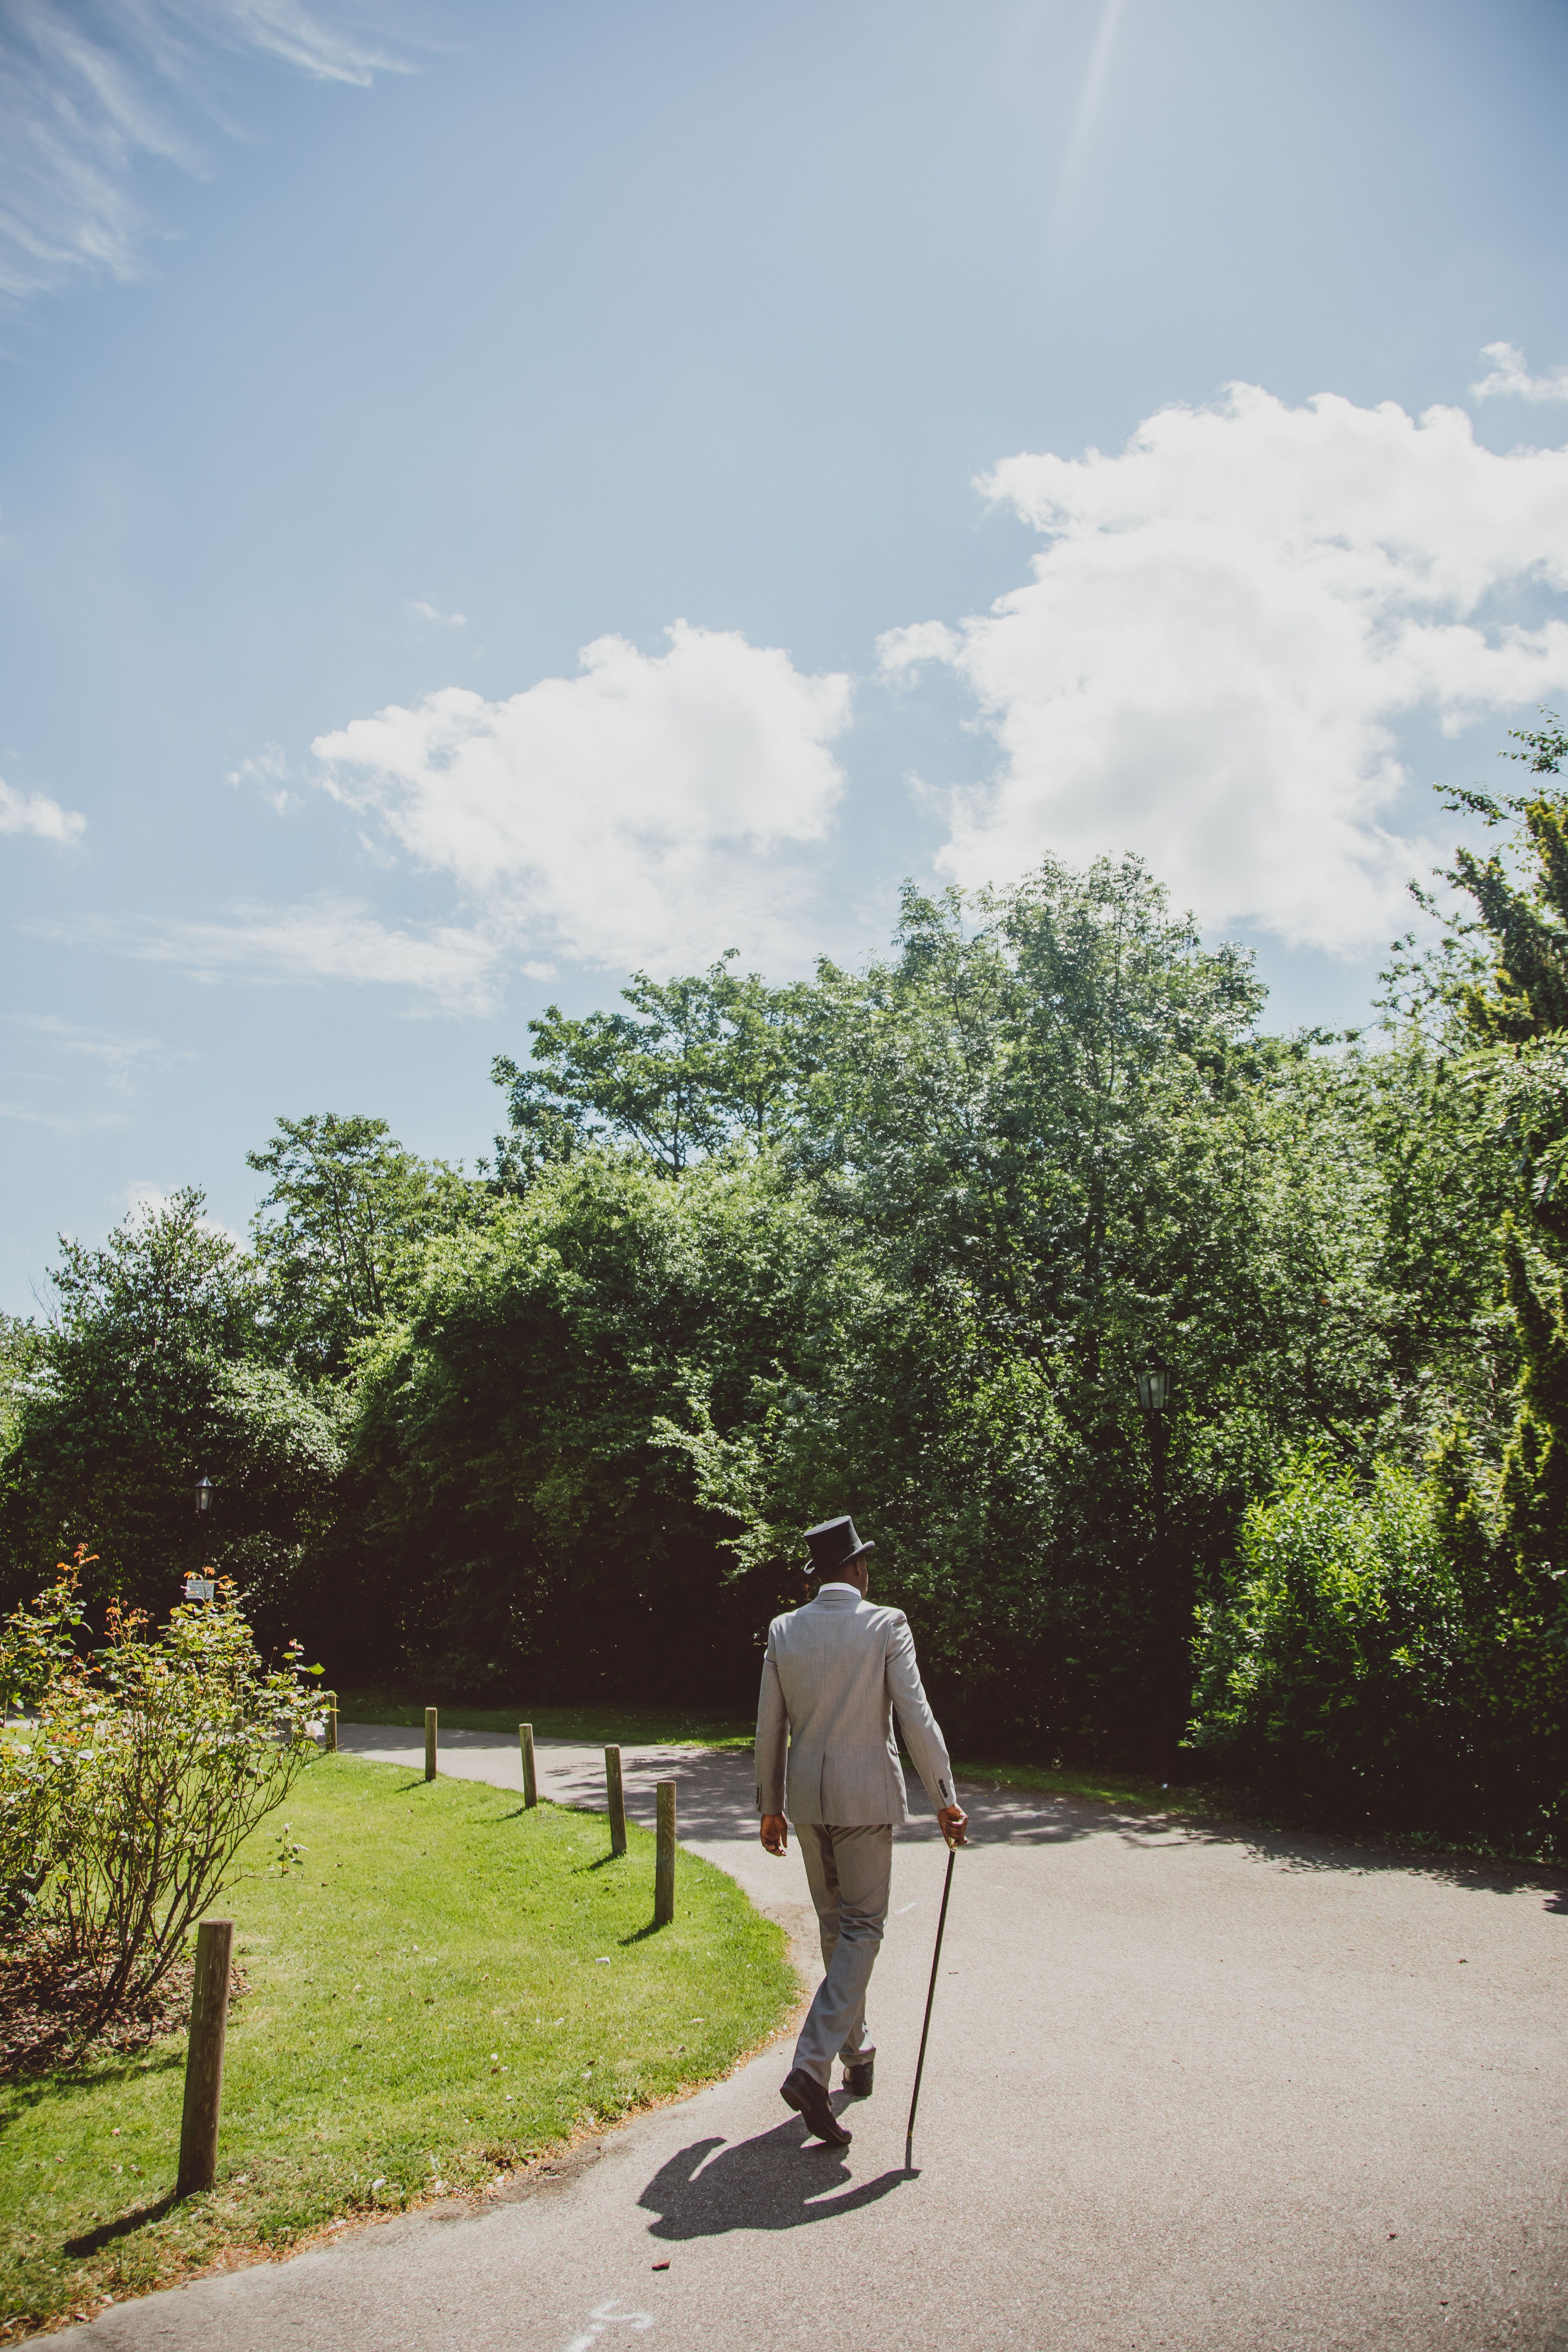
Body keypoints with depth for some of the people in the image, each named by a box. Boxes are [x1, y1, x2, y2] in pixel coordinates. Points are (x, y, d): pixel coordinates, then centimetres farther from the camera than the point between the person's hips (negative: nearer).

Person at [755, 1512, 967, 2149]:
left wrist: (770, 1807, 15)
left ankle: (857, 2054, 32)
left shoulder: (784, 1630, 0)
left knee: (835, 1926, 19)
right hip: (867, 1797, -4)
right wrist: (945, 1800, -5)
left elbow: (769, 1729, 5)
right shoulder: (886, 1625, -11)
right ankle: (812, 2065, -11)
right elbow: (916, 1719, -13)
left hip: (807, 1798, 4)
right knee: (862, 1928, 3)